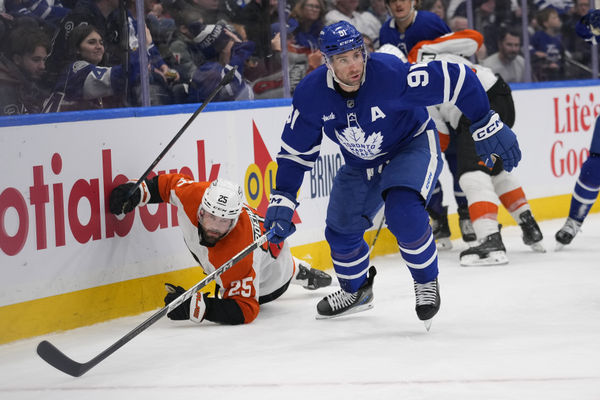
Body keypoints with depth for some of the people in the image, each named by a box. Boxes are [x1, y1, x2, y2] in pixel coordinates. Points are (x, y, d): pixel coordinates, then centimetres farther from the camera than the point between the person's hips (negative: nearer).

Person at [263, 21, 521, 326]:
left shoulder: (391, 73, -34)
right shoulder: (311, 94, -20)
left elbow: (455, 79, -29)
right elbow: (295, 151, -6)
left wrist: (488, 128, -26)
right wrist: (282, 200, -12)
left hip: (413, 145, -5)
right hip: (361, 164, 5)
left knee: (403, 213, -30)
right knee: (340, 231, 7)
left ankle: (427, 282, -4)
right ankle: (356, 290, 38)